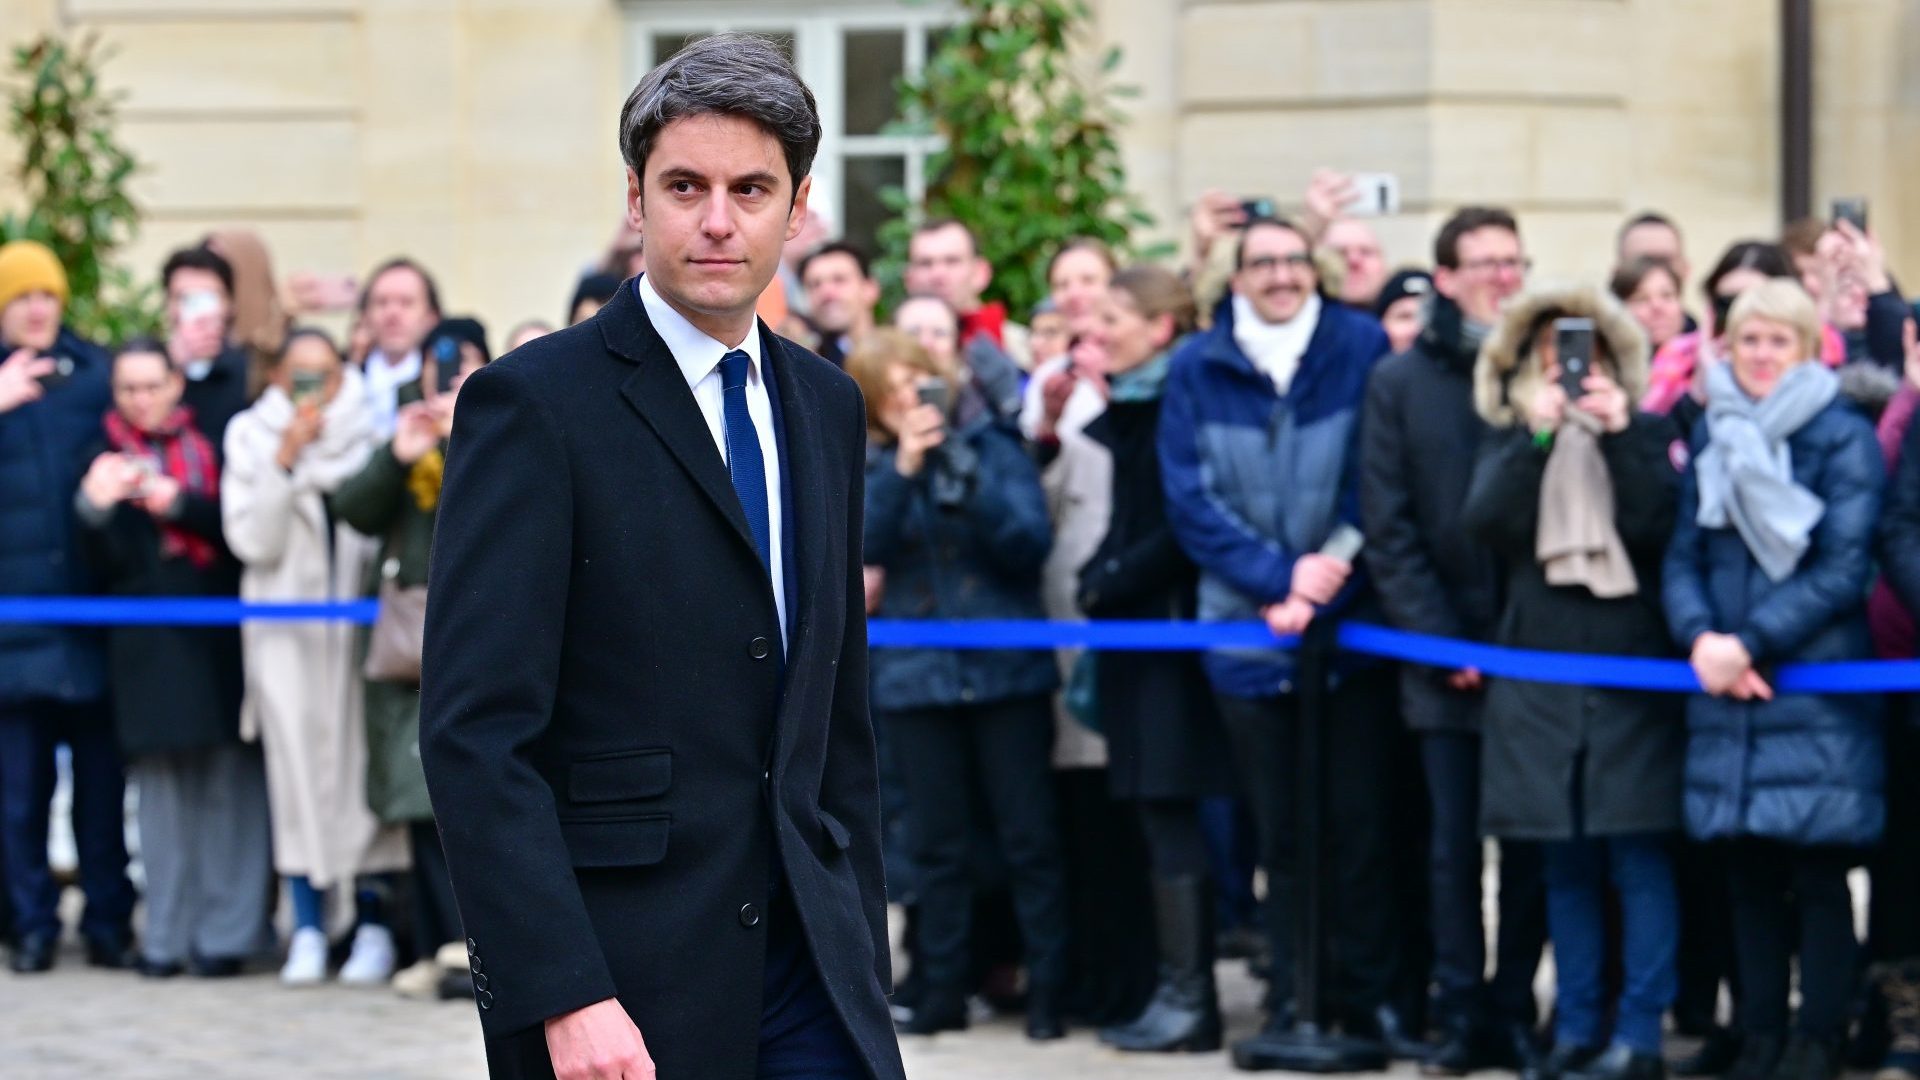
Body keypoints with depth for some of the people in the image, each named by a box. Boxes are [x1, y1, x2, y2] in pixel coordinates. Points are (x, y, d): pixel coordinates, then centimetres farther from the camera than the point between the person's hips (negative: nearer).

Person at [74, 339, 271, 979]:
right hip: (147, 644, 1)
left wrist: (179, 504, -12)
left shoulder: (212, 445, 9)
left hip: (218, 635, -1)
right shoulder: (106, 458, 11)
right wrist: (96, 508, -15)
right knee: (161, 784, -1)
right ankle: (167, 933, 4)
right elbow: (103, 565, 3)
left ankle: (228, 932, -2)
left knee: (228, 782, -5)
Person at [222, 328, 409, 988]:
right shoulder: (252, 437, 5)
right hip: (286, 629, 0)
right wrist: (286, 459, -12)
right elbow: (252, 541, -6)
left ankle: (373, 925, 2)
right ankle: (307, 928, 4)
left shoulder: (370, 428, 4)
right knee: (298, 767, -2)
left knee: (365, 763, -4)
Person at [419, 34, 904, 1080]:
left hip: (803, 967, 5)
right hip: (615, 992, -5)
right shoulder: (532, 403, -8)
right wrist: (564, 996, -21)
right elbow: (475, 732, -15)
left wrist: (860, 949, 14)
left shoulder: (825, 406, 13)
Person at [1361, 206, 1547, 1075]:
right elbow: (1387, 524, 2)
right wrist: (1437, 636, -4)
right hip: (1445, 663, 0)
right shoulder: (1401, 381, 6)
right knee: (1454, 845, 3)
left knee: (1532, 846, 3)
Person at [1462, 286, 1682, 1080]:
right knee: (1566, 864, 6)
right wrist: (1540, 434, -15)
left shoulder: (1642, 435, 6)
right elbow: (1484, 522, -7)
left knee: (1637, 856, -6)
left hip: (1630, 665, -2)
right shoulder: (1509, 441, 12)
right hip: (1539, 677, 2)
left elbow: (1656, 525, -9)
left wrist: (1619, 434, -15)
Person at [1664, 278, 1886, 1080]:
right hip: (1725, 686, 4)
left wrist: (1750, 643, -14)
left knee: (1818, 876, -3)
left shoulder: (1844, 437, -2)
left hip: (1817, 690, -4)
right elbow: (1683, 555, 10)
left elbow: (1844, 569, -8)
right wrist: (1701, 638, -10)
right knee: (1750, 875, 7)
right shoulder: (1712, 436, 13)